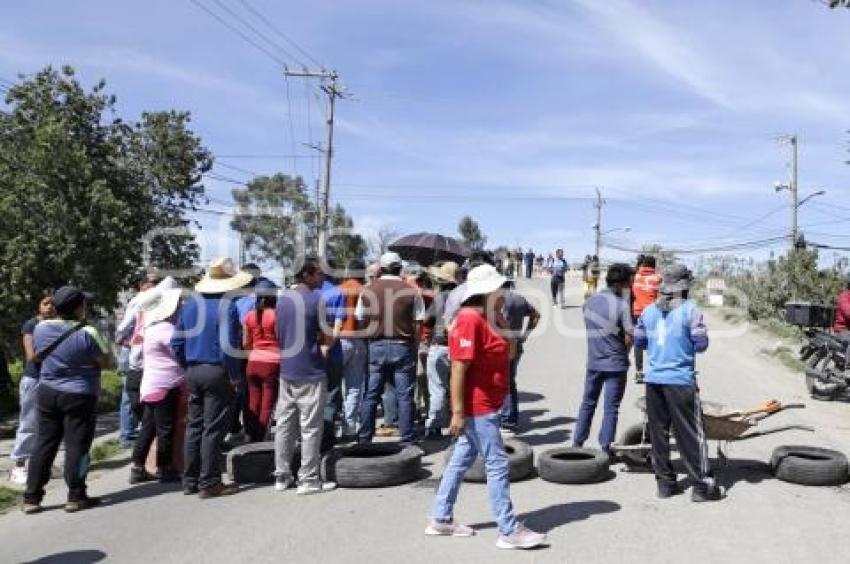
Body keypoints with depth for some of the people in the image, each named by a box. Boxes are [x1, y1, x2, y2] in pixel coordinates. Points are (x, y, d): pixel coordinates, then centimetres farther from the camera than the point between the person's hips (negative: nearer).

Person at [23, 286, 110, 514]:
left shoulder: (40, 328, 0)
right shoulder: (87, 333, -17)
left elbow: (38, 356, 15)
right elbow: (105, 362, -10)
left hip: (46, 393, 5)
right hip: (79, 395, -5)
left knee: (44, 444, 12)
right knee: (76, 446, 2)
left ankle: (31, 498, 15)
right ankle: (75, 497, 7)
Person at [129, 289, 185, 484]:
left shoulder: (152, 328, 15)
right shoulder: (165, 328, -16)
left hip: (151, 386, 9)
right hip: (165, 386, -9)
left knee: (148, 428, 12)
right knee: (166, 429, -1)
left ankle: (137, 468, 17)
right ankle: (165, 470, 7)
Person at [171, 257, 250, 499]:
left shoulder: (190, 304, 9)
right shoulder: (226, 306, -12)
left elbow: (176, 343, 10)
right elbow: (228, 345, -19)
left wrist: (187, 367, 17)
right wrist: (233, 377, -10)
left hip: (193, 372, 7)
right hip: (216, 371, -7)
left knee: (194, 426, 15)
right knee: (213, 429, 0)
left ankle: (190, 481, 22)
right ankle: (209, 483, 6)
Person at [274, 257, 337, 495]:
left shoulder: (282, 297, 9)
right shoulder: (315, 299, -13)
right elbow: (328, 338, -10)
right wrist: (323, 349, 9)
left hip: (286, 370, 7)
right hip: (311, 372, -7)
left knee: (284, 425, 12)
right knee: (311, 428, 0)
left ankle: (282, 476, 18)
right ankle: (308, 480, 5)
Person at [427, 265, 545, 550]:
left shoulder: (482, 319, 12)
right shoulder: (471, 320, -18)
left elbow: (501, 353, 18)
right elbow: (459, 367, -22)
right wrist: (458, 411, -23)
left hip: (484, 406, 10)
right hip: (477, 408, -10)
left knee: (462, 460, 15)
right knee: (497, 465, -3)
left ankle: (441, 520, 24)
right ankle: (509, 531, 5)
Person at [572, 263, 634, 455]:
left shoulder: (591, 301, 2)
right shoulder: (621, 305, -15)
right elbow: (629, 337, -14)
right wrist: (623, 352, 4)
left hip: (593, 361, 5)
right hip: (615, 363, -5)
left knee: (588, 403, 17)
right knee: (611, 408, 5)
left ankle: (578, 442, 23)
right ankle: (604, 447, 9)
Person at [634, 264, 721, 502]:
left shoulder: (649, 311, 7)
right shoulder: (690, 310, -7)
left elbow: (638, 341, 13)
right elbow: (701, 344, -7)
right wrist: (687, 343, 13)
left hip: (653, 379, 5)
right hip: (681, 381, -4)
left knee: (658, 431, 11)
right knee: (690, 435, 3)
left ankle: (665, 482, 17)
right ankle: (702, 485, 9)